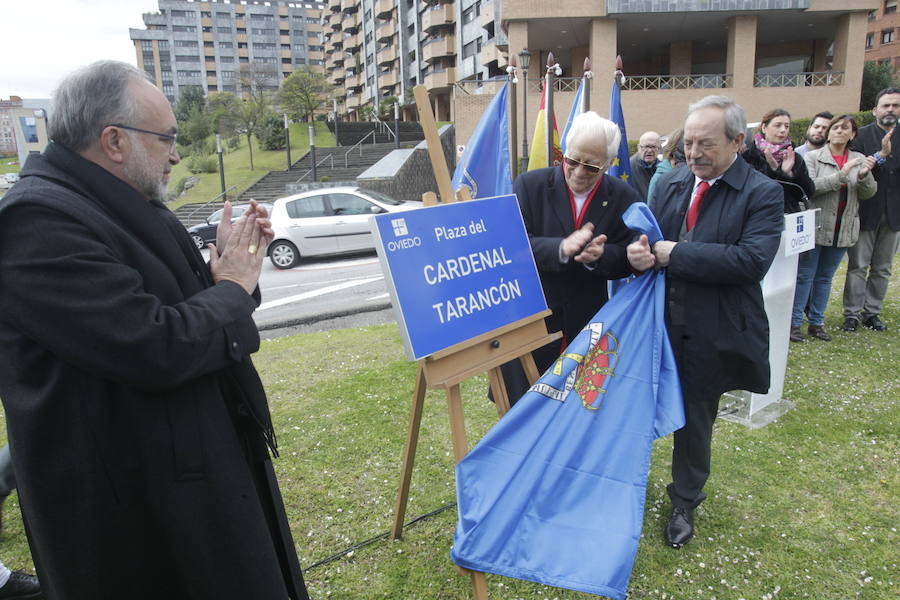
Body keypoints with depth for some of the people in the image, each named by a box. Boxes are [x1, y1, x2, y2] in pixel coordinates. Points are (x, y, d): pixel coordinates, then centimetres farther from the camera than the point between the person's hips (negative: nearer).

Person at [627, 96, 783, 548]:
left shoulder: (762, 193, -9)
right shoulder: (670, 184, 5)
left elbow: (753, 259, -22)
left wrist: (676, 253, -22)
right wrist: (640, 251, -16)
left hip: (710, 333, -4)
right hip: (658, 323, 4)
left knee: (695, 421, 13)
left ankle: (684, 503, 36)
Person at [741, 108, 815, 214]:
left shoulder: (794, 158, 10)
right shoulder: (748, 155, -2)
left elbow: (808, 193, 3)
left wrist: (790, 173, -11)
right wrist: (771, 169, -19)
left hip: (791, 216, 3)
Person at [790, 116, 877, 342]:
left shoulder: (859, 160, 9)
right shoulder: (813, 157, -4)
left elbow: (868, 194, 5)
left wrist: (865, 175, -14)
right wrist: (841, 175, -24)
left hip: (842, 231, 4)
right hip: (815, 227, -4)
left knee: (825, 278, 12)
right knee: (804, 276, 1)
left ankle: (816, 323, 21)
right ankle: (794, 323, 7)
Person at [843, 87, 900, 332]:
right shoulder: (861, 136, -4)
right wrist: (880, 156, -27)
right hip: (866, 211, -4)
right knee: (858, 266, 2)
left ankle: (872, 312, 20)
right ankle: (852, 314, 8)